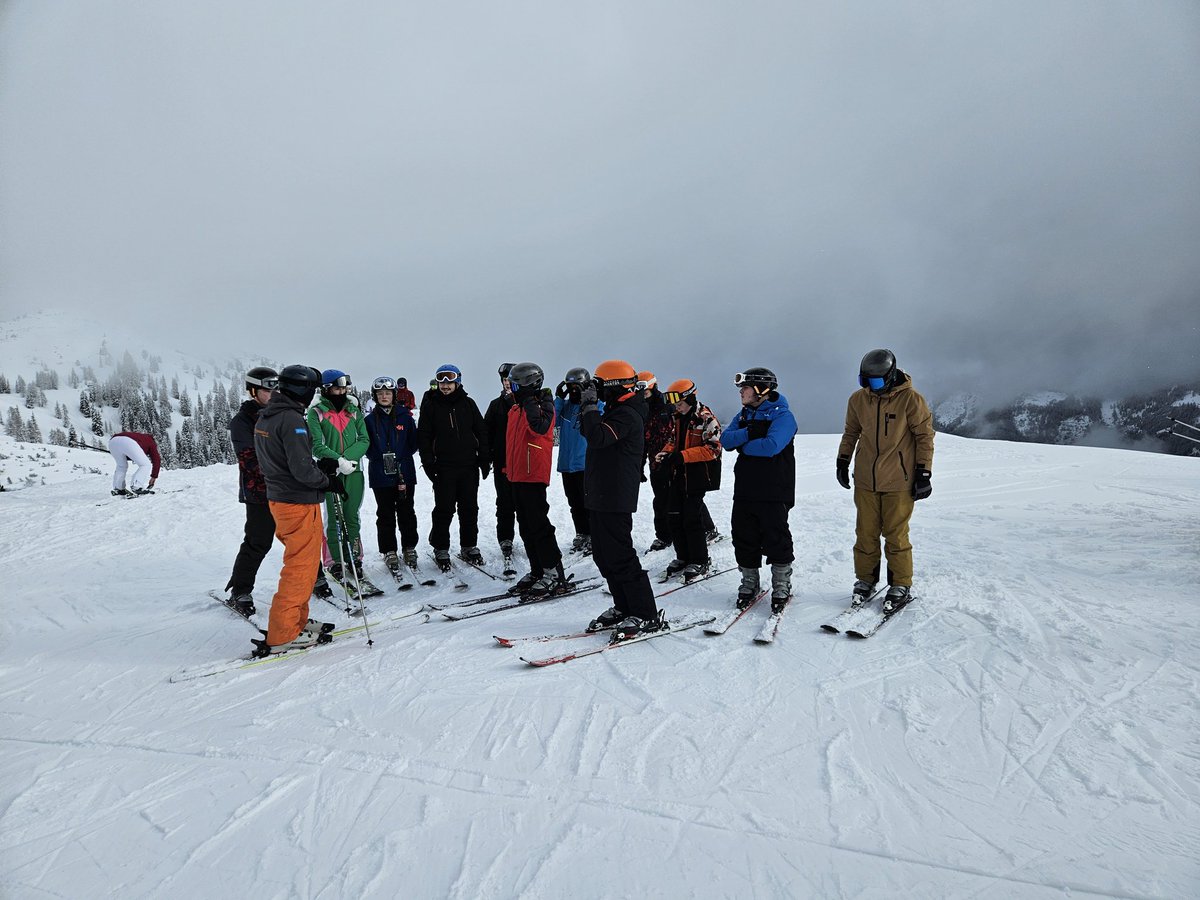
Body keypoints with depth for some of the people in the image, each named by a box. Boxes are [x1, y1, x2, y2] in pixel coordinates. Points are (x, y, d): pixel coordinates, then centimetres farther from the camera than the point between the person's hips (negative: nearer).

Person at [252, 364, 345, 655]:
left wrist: (320, 466, 9)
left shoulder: (264, 418, 11)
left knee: (302, 564, 20)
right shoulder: (292, 420, -19)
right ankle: (282, 636, 4)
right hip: (299, 503, -10)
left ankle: (296, 621, 29)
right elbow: (301, 469, -24)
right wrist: (328, 481, -8)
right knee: (300, 568, -2)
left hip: (277, 498, 10)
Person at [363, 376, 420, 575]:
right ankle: (389, 551, 13)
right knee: (385, 515, 4)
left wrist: (399, 457, -6)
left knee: (406, 512, 7)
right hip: (381, 475, 0)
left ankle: (409, 548, 19)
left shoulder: (405, 416, 4)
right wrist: (382, 458, -9)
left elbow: (413, 443, 4)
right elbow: (367, 447, 3)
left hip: (405, 472, 0)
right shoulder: (370, 420, 5)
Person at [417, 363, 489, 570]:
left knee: (470, 509, 8)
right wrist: (428, 463, -7)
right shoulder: (431, 405, 2)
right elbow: (424, 436, 1)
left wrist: (485, 459, 4)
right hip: (444, 468, -2)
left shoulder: (468, 403, 7)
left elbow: (481, 432, 9)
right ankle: (441, 549, 13)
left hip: (469, 466, 2)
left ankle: (469, 547, 20)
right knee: (444, 510, 0)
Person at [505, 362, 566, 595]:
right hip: (517, 476, 9)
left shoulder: (543, 404, -7)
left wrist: (530, 403, -24)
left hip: (534, 475, -9)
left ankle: (554, 574, -1)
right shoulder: (515, 409, 17)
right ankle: (537, 571, 20)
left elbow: (540, 427, -28)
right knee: (526, 527, 12)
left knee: (538, 525, -8)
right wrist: (508, 467, 23)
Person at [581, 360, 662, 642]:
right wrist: (587, 407, 11)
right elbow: (588, 432, 24)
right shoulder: (617, 411, 18)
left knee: (619, 556, -8)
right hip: (602, 495, 11)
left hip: (615, 499, -11)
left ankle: (646, 616, 0)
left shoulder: (627, 414, -15)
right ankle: (624, 607, 26)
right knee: (603, 555, 15)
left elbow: (597, 437, -29)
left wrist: (590, 405, -18)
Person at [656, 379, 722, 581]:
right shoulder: (676, 418, 12)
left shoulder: (706, 418, -13)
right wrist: (666, 453, 0)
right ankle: (683, 557, 24)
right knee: (675, 517, 10)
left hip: (697, 476, -8)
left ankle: (699, 562, 8)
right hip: (677, 475, 8)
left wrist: (681, 456, -23)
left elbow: (713, 448, -18)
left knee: (692, 519, -6)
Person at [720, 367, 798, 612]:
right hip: (745, 490, 7)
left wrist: (743, 445, -8)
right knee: (744, 538, 11)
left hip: (774, 491, -7)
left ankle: (781, 587, 15)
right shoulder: (744, 415, 15)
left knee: (776, 539, 0)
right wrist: (747, 433, -16)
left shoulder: (782, 415, -9)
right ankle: (749, 584, 25)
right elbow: (726, 440, 2)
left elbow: (770, 446, -24)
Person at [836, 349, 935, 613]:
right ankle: (865, 581, 23)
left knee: (895, 536, 2)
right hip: (865, 481, 4)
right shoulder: (858, 399, 2)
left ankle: (901, 586, 16)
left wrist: (924, 473, -7)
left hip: (898, 482, -4)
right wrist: (843, 462, 15)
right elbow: (850, 432, 16)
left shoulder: (911, 399, -10)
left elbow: (925, 436, -5)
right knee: (865, 534, 8)